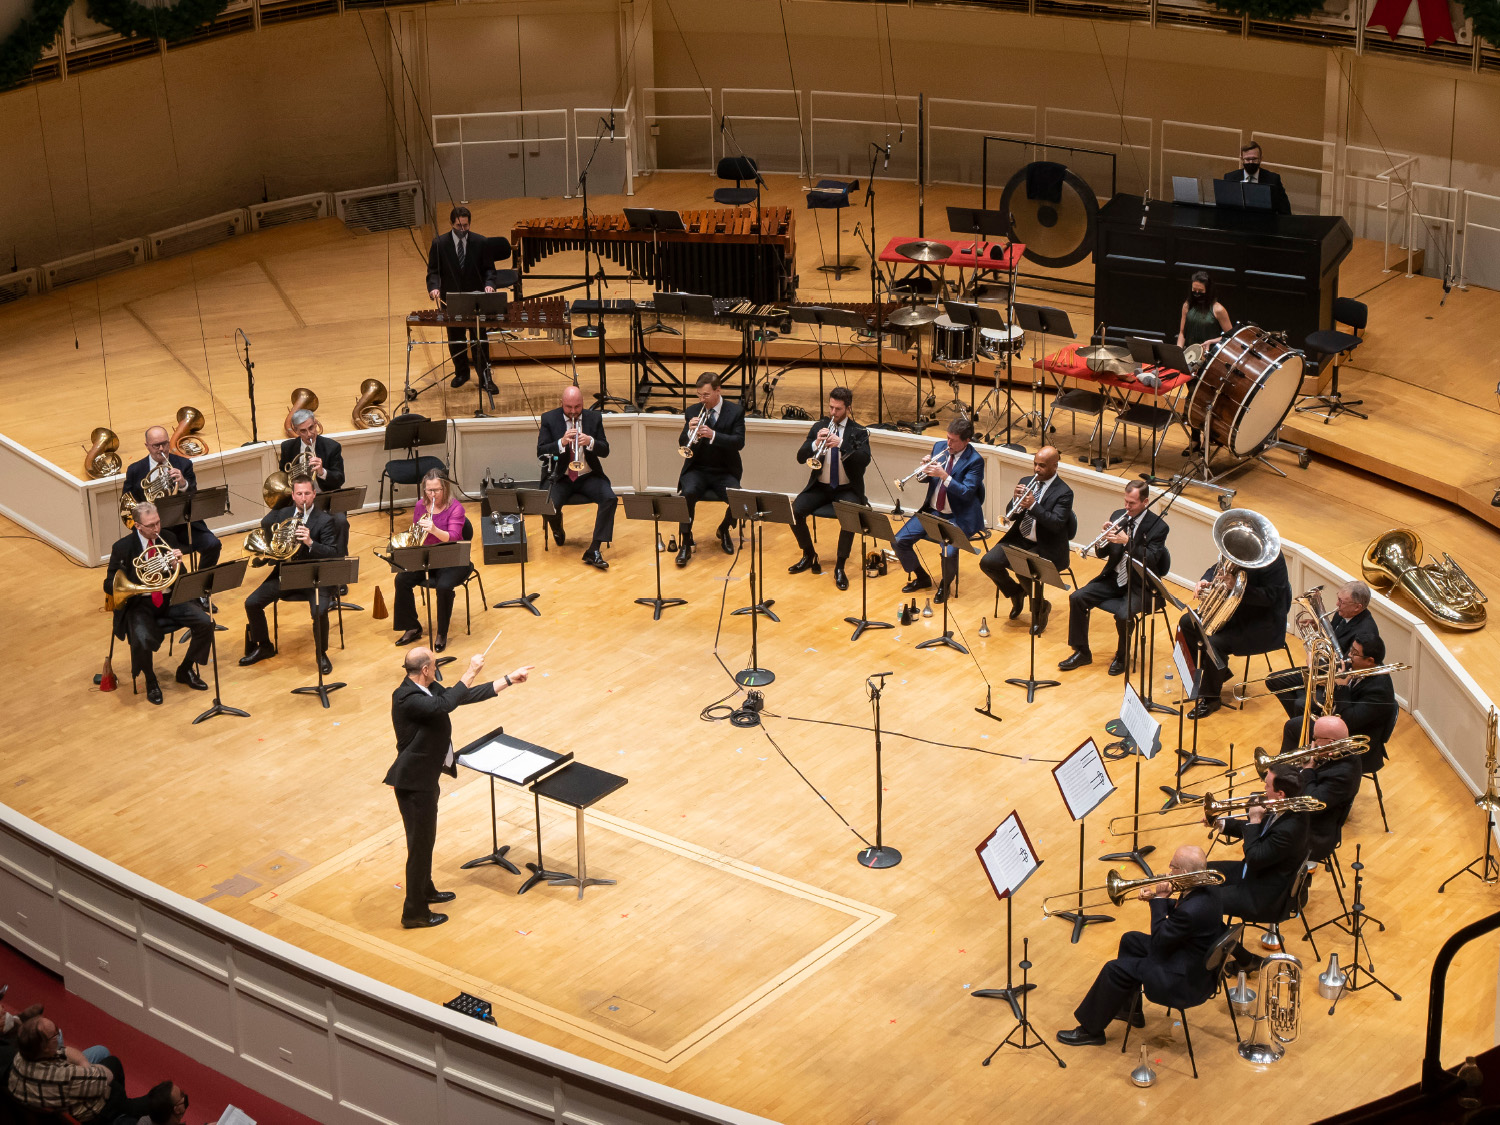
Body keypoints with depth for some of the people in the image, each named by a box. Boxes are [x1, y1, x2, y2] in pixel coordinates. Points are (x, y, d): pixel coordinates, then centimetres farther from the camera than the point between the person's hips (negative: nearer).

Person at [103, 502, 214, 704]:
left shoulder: (167, 538, 5)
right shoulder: (122, 547, -6)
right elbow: (109, 585, -5)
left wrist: (178, 562, -16)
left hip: (170, 599, 4)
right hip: (140, 604, -4)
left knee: (205, 624, -18)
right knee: (142, 641, -33)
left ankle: (185, 670, 7)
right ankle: (151, 681, 0)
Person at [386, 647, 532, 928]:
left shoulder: (429, 689, 3)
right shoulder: (406, 698, -26)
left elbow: (465, 696, 10)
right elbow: (445, 704, -39)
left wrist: (509, 680, 11)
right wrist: (471, 673, -31)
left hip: (426, 776, 10)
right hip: (414, 781, -10)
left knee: (426, 838, 25)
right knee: (420, 844, -1)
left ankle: (425, 890, 43)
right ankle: (414, 912, 9)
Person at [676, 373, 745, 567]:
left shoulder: (735, 411, -2)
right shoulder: (693, 412, 5)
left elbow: (739, 442, -14)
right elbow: (682, 443, 3)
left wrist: (712, 435, -28)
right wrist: (690, 432, -21)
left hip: (725, 471, -1)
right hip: (698, 470, 1)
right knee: (688, 493, -32)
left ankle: (724, 530, 5)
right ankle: (686, 543, -21)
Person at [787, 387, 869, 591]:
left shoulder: (858, 432, -2)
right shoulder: (818, 427, 5)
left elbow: (864, 459, -20)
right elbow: (801, 457, -3)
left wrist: (841, 445, -34)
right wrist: (815, 443, -24)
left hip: (847, 489, -3)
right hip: (820, 487, 3)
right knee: (794, 511, -20)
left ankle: (840, 567, -18)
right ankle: (809, 555, 5)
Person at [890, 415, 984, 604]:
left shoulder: (974, 461, -13)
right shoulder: (939, 447, 4)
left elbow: (967, 492, -22)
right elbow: (924, 478, 12)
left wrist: (944, 475, -30)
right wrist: (925, 469, -12)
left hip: (957, 517, -6)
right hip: (932, 511, 6)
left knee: (949, 553, -31)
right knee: (899, 541, -5)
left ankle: (945, 586, 4)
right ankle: (922, 578, 20)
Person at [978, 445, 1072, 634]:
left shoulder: (1064, 493, -10)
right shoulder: (1026, 482, 7)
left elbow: (1056, 523, -23)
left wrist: (1033, 505, -31)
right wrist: (1017, 499, -16)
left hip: (1045, 548, -6)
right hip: (1019, 539, 6)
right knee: (988, 562, -14)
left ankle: (1041, 606, -1)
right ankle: (1016, 593, 13)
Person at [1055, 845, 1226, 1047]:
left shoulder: (1193, 910, -35)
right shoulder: (1205, 887, -6)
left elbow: (1159, 941, -22)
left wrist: (1159, 899, -16)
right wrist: (1157, 898, -1)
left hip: (1186, 979, -10)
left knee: (1115, 969, -7)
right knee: (1131, 940, 25)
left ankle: (1091, 1030, 11)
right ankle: (1128, 1008, 39)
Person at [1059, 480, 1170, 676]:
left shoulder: (1157, 526, -10)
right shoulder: (1118, 517, 4)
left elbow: (1150, 560, -23)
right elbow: (1102, 554, 6)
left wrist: (1127, 541, -32)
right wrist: (1106, 536, -15)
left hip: (1139, 586, -5)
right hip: (1113, 578, 6)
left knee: (1123, 614, -32)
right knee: (1077, 598, -13)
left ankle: (1122, 656, -3)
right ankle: (1081, 652, 1)